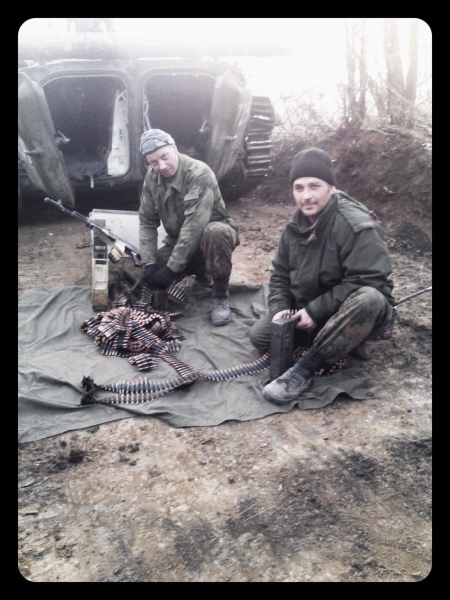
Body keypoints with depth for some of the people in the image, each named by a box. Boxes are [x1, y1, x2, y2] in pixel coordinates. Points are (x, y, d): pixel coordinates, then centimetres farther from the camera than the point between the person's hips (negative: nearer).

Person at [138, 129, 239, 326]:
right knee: (149, 278, -9)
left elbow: (194, 226, -34)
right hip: (178, 240, 7)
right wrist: (149, 262, -16)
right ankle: (202, 275, 15)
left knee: (215, 233, -41)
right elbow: (147, 222, -4)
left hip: (214, 231, -6)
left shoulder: (199, 173, -28)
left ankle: (221, 296, -22)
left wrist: (172, 268, -33)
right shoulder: (151, 178, -7)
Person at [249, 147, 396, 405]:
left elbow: (366, 282, -29)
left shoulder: (359, 226, -24)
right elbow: (280, 274, 7)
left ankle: (305, 369, -31)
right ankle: (345, 340, -1)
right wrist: (280, 309, -12)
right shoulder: (295, 227, 0)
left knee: (368, 299, -40)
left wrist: (315, 311, -28)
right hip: (308, 312, 7)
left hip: (352, 312, -6)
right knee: (260, 334, -6)